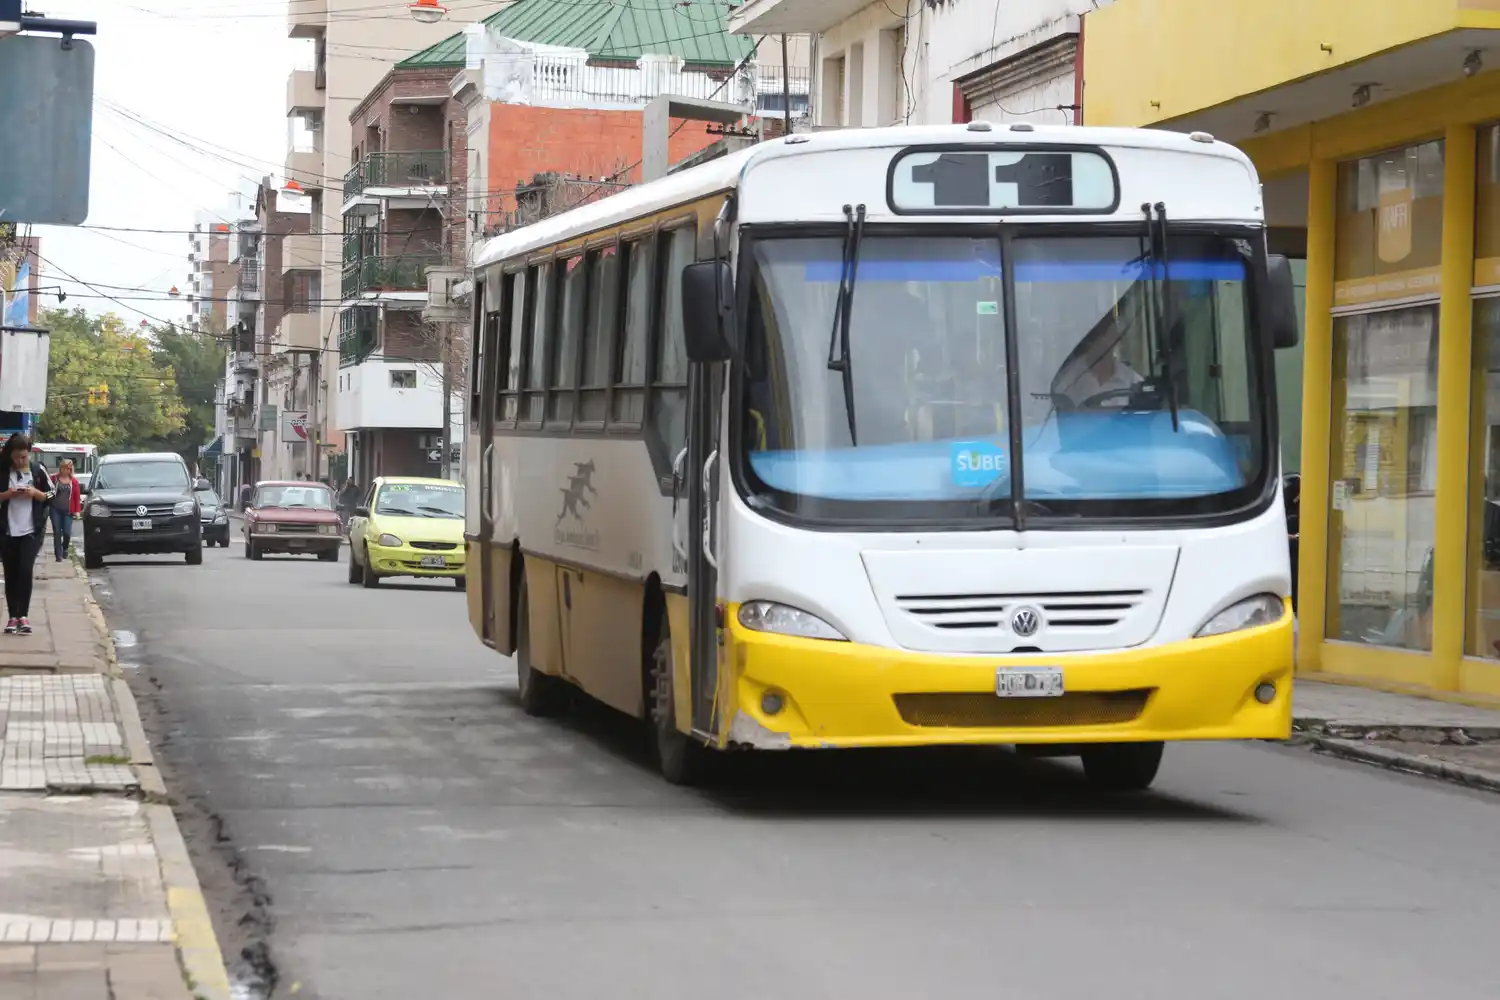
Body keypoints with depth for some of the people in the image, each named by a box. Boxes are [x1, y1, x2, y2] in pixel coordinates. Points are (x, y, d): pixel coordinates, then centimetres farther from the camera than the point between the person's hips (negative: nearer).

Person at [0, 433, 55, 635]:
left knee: (25, 570, -13)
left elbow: (51, 496, 6)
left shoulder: (38, 470, 1)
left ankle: (23, 615, -8)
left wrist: (35, 493, -12)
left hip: (31, 530, -1)